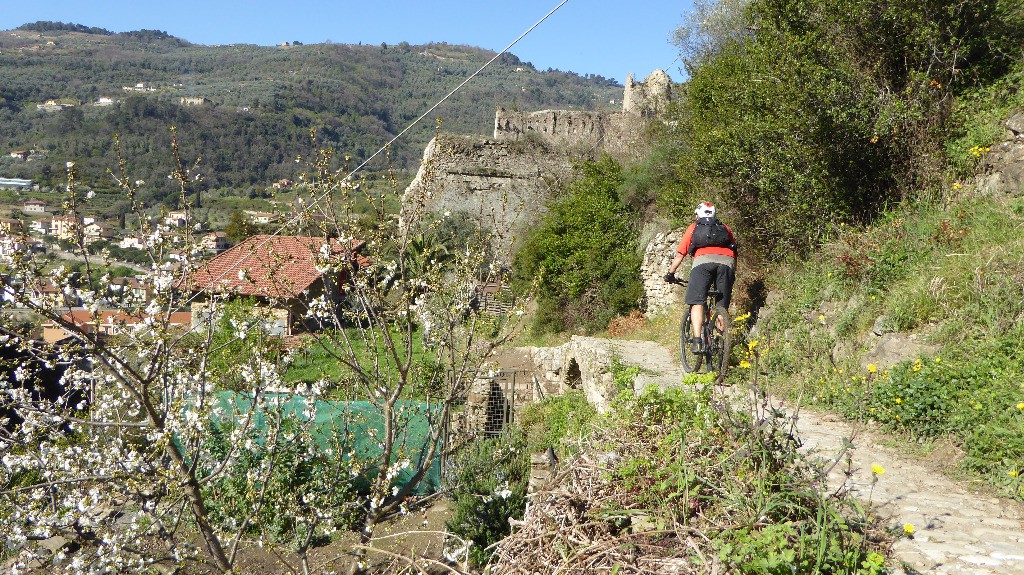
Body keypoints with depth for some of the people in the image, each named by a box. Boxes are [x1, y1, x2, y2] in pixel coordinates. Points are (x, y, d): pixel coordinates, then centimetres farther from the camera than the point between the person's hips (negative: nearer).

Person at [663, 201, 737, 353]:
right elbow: (734, 253, 29)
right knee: (722, 307, 9)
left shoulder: (693, 228, 27)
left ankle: (697, 340, -20)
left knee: (697, 303, -5)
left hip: (703, 261, -2)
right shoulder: (725, 228, 33)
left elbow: (680, 254, 22)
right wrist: (732, 275, 40)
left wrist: (670, 273, 32)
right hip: (726, 261, 2)